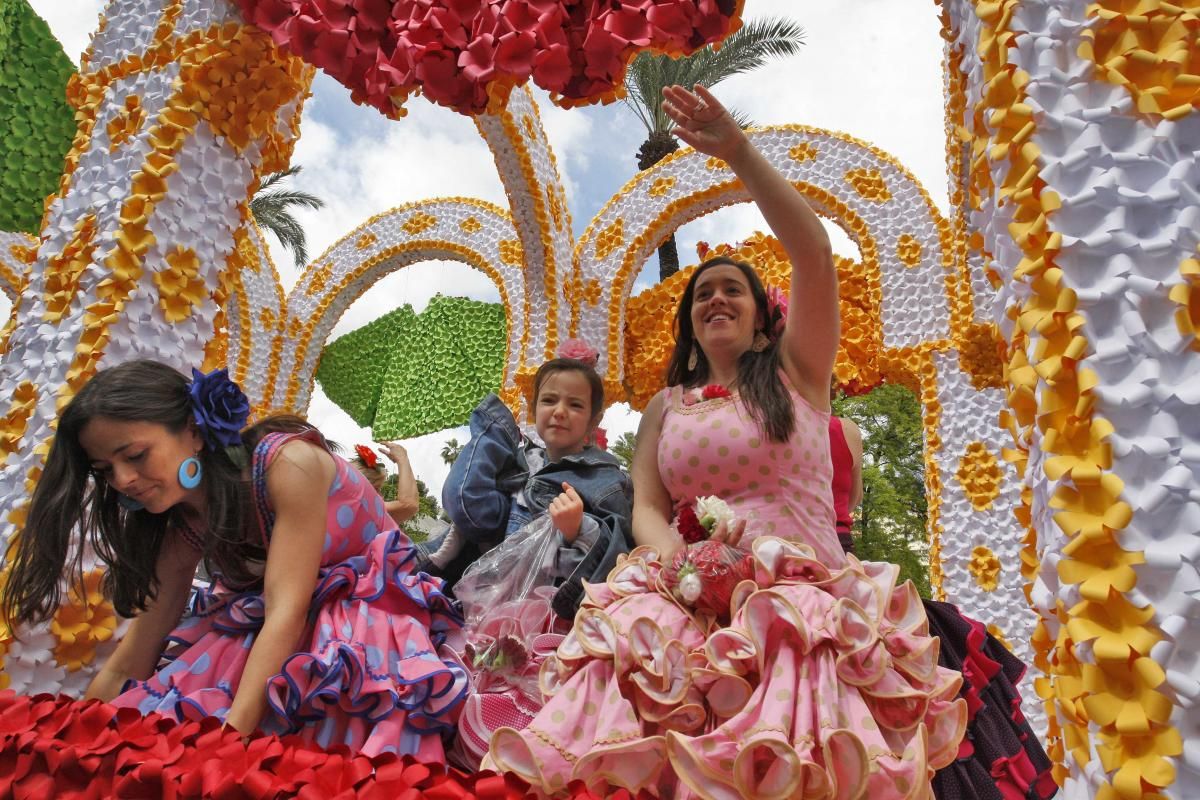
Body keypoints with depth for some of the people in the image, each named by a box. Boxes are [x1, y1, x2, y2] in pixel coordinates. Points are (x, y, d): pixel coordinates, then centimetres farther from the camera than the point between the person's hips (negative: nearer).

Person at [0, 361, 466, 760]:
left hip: (370, 609, -6)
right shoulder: (179, 519, 0)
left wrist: (229, 737, -35)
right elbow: (132, 658, 5)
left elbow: (288, 610, -28)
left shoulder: (287, 464, -22)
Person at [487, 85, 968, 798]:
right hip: (697, 595, 3)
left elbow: (815, 254, -2)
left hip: (805, 587, -3)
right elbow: (648, 510, 9)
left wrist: (738, 151, -6)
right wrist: (681, 562, -14)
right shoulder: (666, 407, 21)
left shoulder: (795, 372, 12)